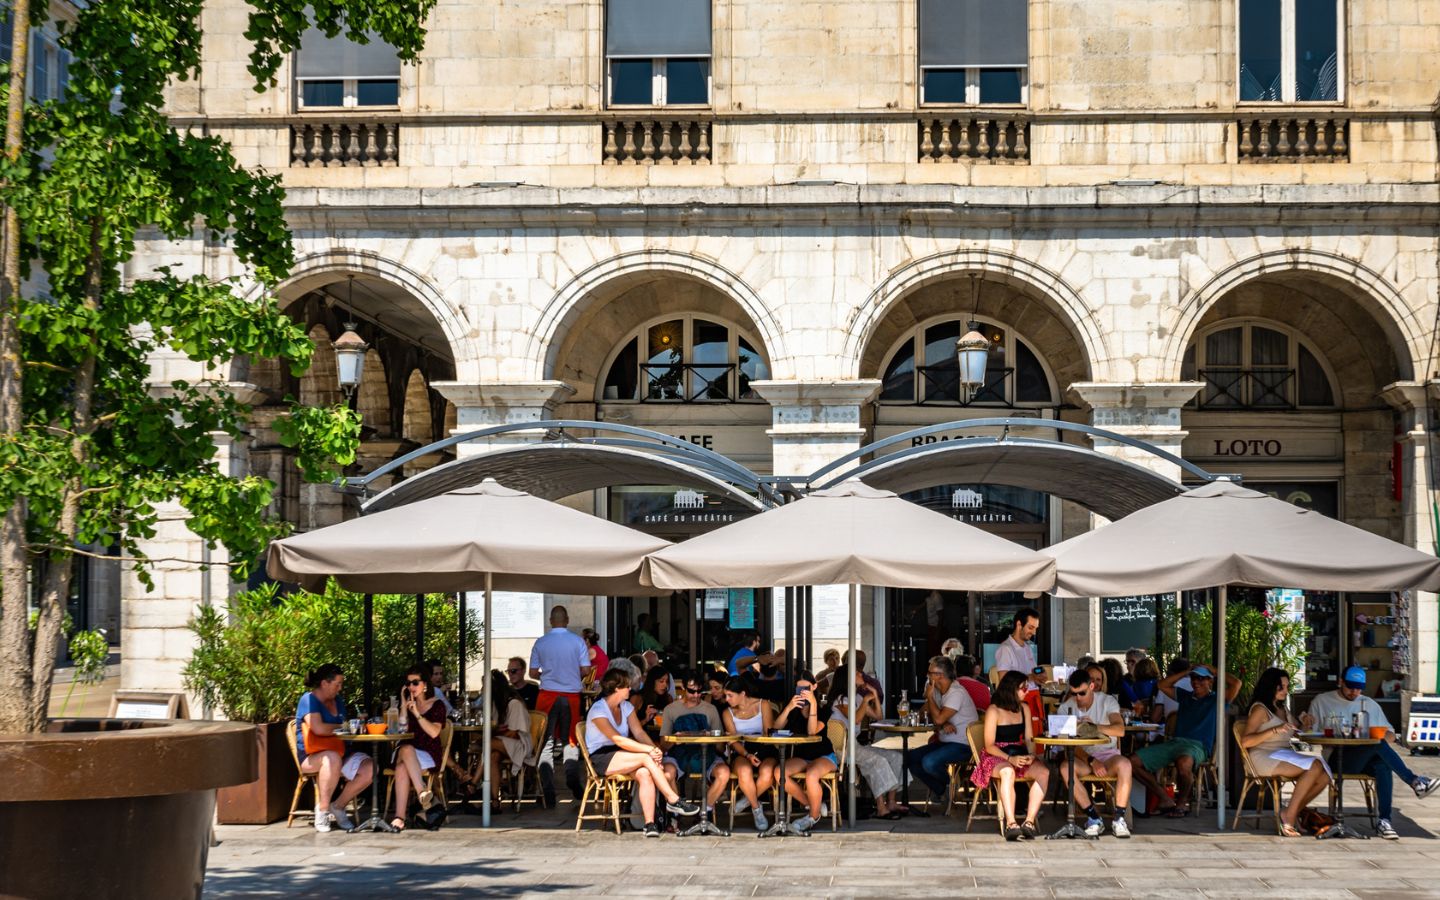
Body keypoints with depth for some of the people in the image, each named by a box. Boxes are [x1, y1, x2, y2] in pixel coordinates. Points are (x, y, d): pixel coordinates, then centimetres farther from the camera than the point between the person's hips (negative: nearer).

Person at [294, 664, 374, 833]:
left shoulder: (338, 701, 19)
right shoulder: (309, 699, -7)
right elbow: (318, 728, -21)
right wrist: (341, 727, -6)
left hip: (339, 752, 7)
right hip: (310, 758, -7)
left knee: (369, 767, -19)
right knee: (333, 758, -42)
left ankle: (338, 806, -5)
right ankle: (322, 810, -28)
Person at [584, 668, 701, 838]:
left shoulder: (626, 707, 11)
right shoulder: (598, 711, -15)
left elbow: (638, 732, -1)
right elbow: (618, 740, -24)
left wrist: (654, 748, -22)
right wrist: (649, 750, -30)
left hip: (620, 757, 7)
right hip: (600, 759, -7)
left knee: (644, 774, -27)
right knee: (646, 758, -27)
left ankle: (650, 824, -34)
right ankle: (673, 801, -23)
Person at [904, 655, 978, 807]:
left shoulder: (957, 693, -19)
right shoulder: (938, 692, 11)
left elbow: (939, 718, -27)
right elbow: (935, 719, 8)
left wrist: (929, 696, -14)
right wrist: (943, 725, -16)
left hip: (963, 745, -9)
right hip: (945, 742, 10)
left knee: (929, 762, -30)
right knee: (910, 758, -2)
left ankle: (950, 785, 1)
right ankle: (941, 791, 6)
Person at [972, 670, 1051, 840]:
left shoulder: (1024, 709, 14)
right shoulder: (994, 711, -5)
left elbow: (1029, 739, 10)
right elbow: (989, 746, -9)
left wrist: (1031, 755, -13)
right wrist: (1010, 759, -24)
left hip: (1020, 755, 5)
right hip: (996, 757, -5)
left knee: (1044, 771, -26)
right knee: (1008, 772, -40)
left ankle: (1029, 821, -31)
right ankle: (1011, 824, -45)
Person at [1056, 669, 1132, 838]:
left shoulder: (1107, 702, -3)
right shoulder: (1066, 708, 0)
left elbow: (1120, 730, -21)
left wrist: (1094, 726, -37)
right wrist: (1091, 761, -23)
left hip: (1108, 754, -1)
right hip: (1082, 756, 1)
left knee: (1124, 764, -35)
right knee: (1065, 767, -33)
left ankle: (1119, 818, -25)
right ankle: (1093, 818, -25)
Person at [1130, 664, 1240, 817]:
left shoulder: (1216, 700, 11)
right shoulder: (1185, 696, 27)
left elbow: (1236, 683, -2)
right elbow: (1163, 685, 28)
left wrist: (1214, 670, 10)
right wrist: (1186, 672, 26)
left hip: (1198, 745, -6)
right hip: (1175, 742, 6)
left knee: (1184, 763, -44)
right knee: (1134, 762, -13)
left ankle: (1182, 803, -15)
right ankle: (1165, 800, -4)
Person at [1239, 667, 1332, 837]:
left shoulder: (1283, 709, 20)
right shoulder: (1260, 709, -5)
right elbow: (1245, 742, -15)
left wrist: (1304, 722, 10)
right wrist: (1275, 730, -24)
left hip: (1285, 755, 8)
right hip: (1265, 758, -8)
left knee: (1324, 776, -17)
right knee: (1315, 766, -27)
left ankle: (1292, 812, -6)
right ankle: (1289, 815, -22)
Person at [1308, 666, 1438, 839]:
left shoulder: (1370, 704, 22)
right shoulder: (1321, 702, 13)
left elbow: (1390, 736, 19)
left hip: (1366, 759, 3)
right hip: (1337, 758, -3)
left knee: (1383, 765, -35)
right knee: (1378, 744, -32)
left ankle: (1384, 820, -38)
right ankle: (1415, 782, -33)